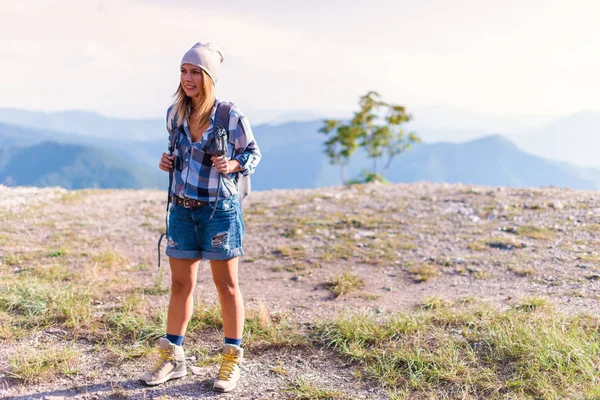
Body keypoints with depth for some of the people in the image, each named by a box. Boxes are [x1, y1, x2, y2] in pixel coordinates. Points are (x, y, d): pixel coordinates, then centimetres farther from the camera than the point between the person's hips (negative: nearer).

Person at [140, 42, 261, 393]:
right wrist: (168, 161, -3)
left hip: (220, 209, -4)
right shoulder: (175, 113, 2)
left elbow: (253, 153, -1)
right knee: (180, 284, 11)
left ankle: (232, 359, 20)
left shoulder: (232, 117, -12)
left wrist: (233, 164, -20)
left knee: (226, 285, 6)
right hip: (182, 208, 5)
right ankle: (173, 357, 25)